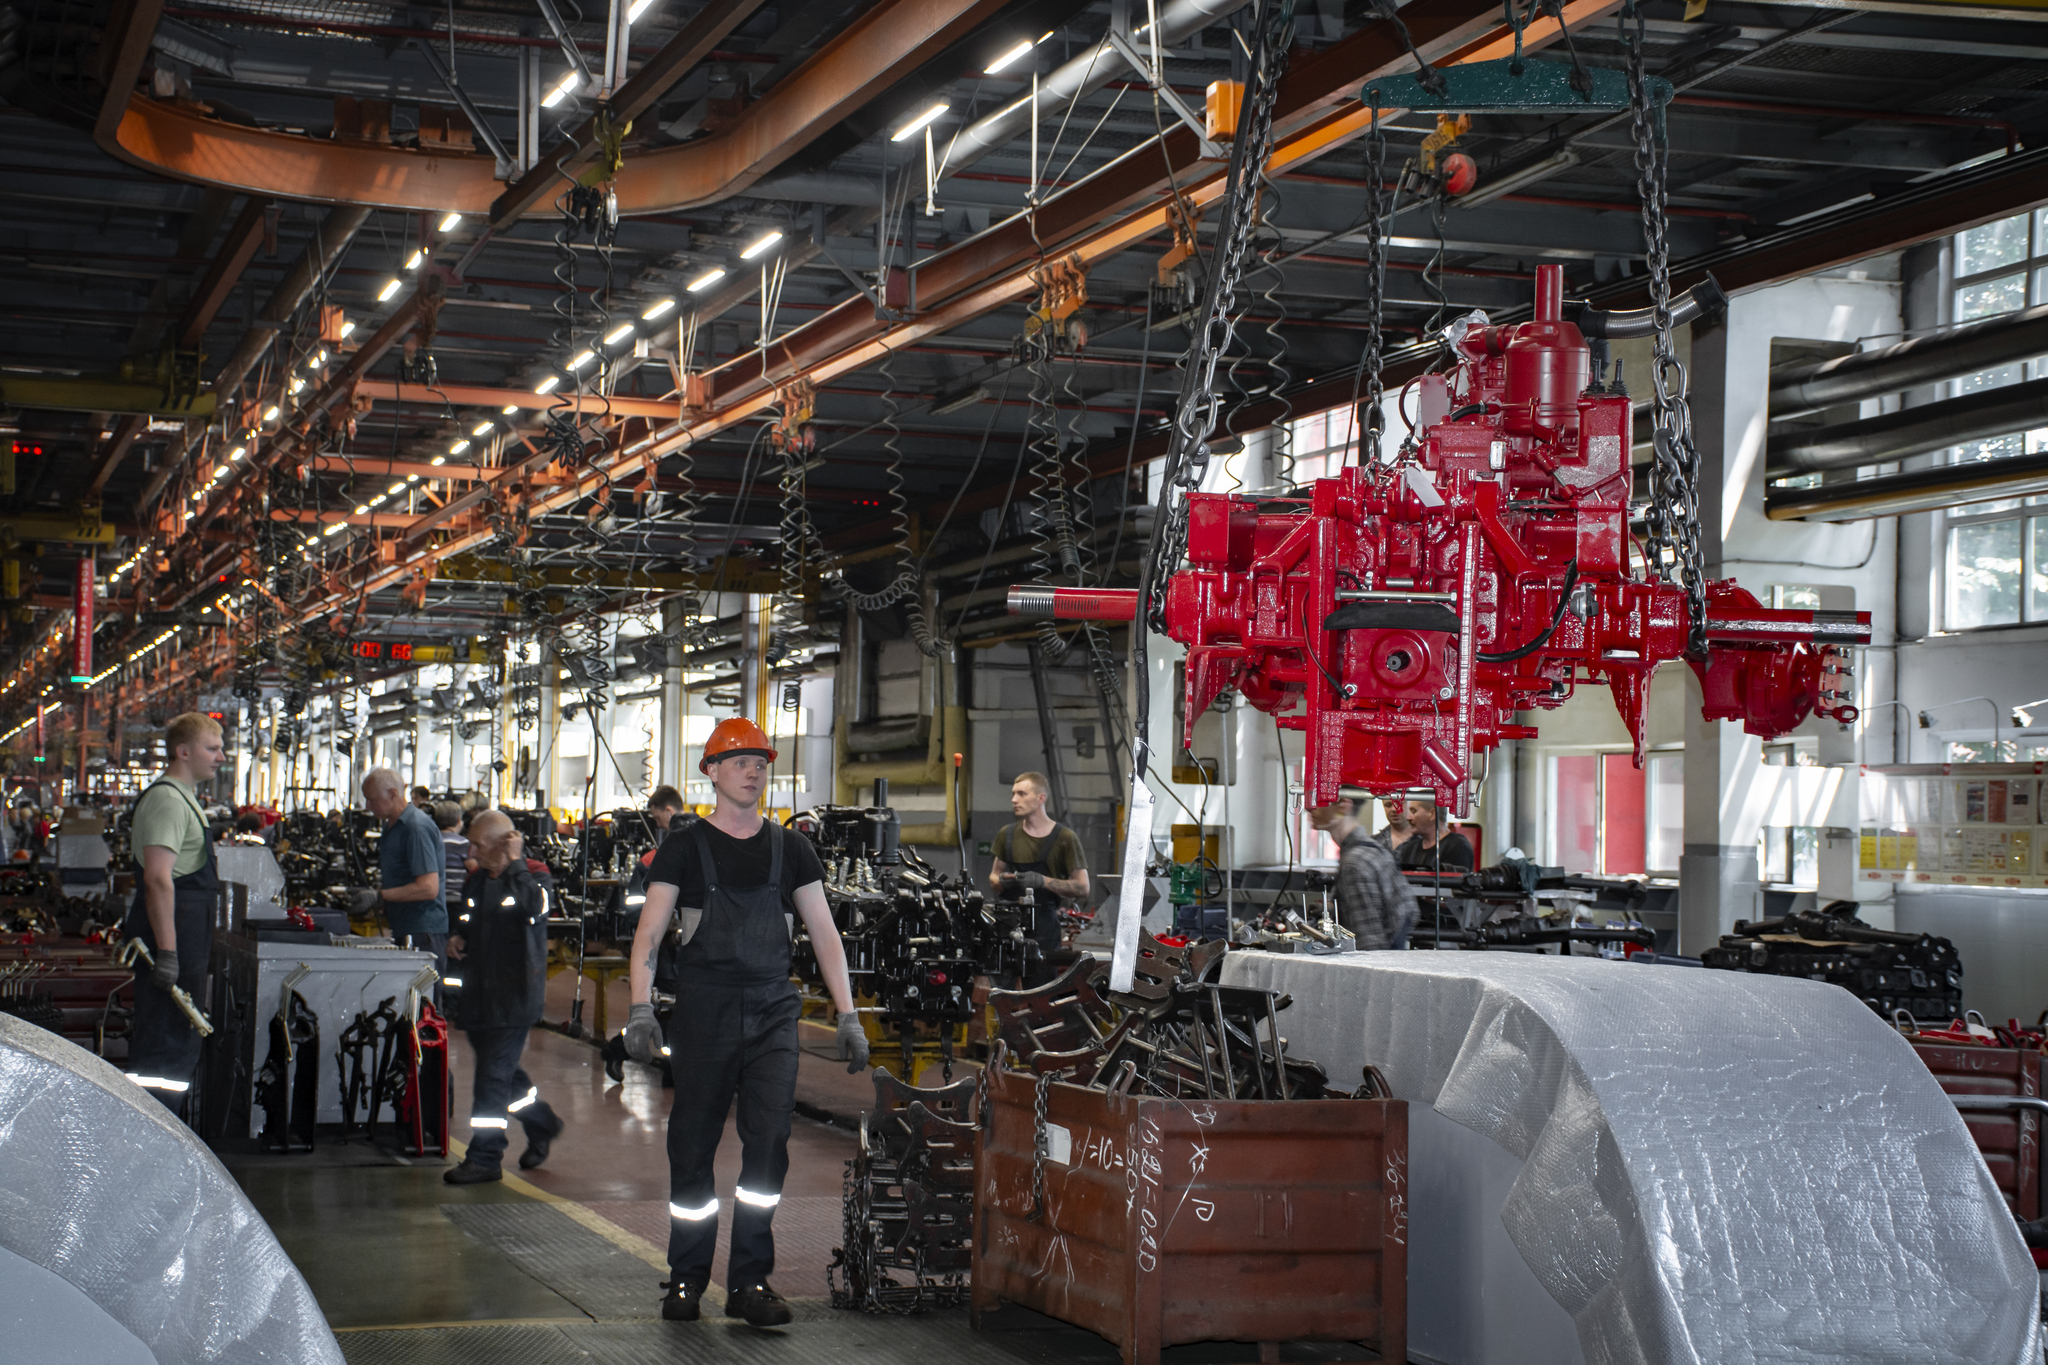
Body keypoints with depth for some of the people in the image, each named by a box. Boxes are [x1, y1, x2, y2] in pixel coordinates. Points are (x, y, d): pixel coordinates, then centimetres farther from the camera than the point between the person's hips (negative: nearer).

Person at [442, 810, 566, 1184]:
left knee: (495, 1076, -8)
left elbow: (534, 908, -27)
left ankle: (485, 1157, -4)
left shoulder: (531, 880, -8)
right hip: (478, 995, 8)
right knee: (503, 1071, 15)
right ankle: (542, 1123, 35)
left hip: (513, 996, -8)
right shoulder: (477, 881, 14)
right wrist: (457, 939, 6)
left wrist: (515, 864, -25)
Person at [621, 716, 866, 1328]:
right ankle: (686, 1279, 16)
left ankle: (749, 1282, 1)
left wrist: (848, 1015, 5)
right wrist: (641, 1007, -15)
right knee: (693, 1146, 2)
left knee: (769, 1144, -7)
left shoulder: (789, 849, 12)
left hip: (774, 1012, 2)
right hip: (704, 1012, -2)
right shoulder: (685, 848, 4)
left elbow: (825, 933, 13)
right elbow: (649, 934, -2)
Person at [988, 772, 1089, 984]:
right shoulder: (1008, 834, 13)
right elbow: (994, 876, 23)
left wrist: (1042, 881, -14)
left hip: (1043, 923, -3)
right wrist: (1001, 881, -1)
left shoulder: (1065, 838, 0)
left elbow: (1082, 888, -2)